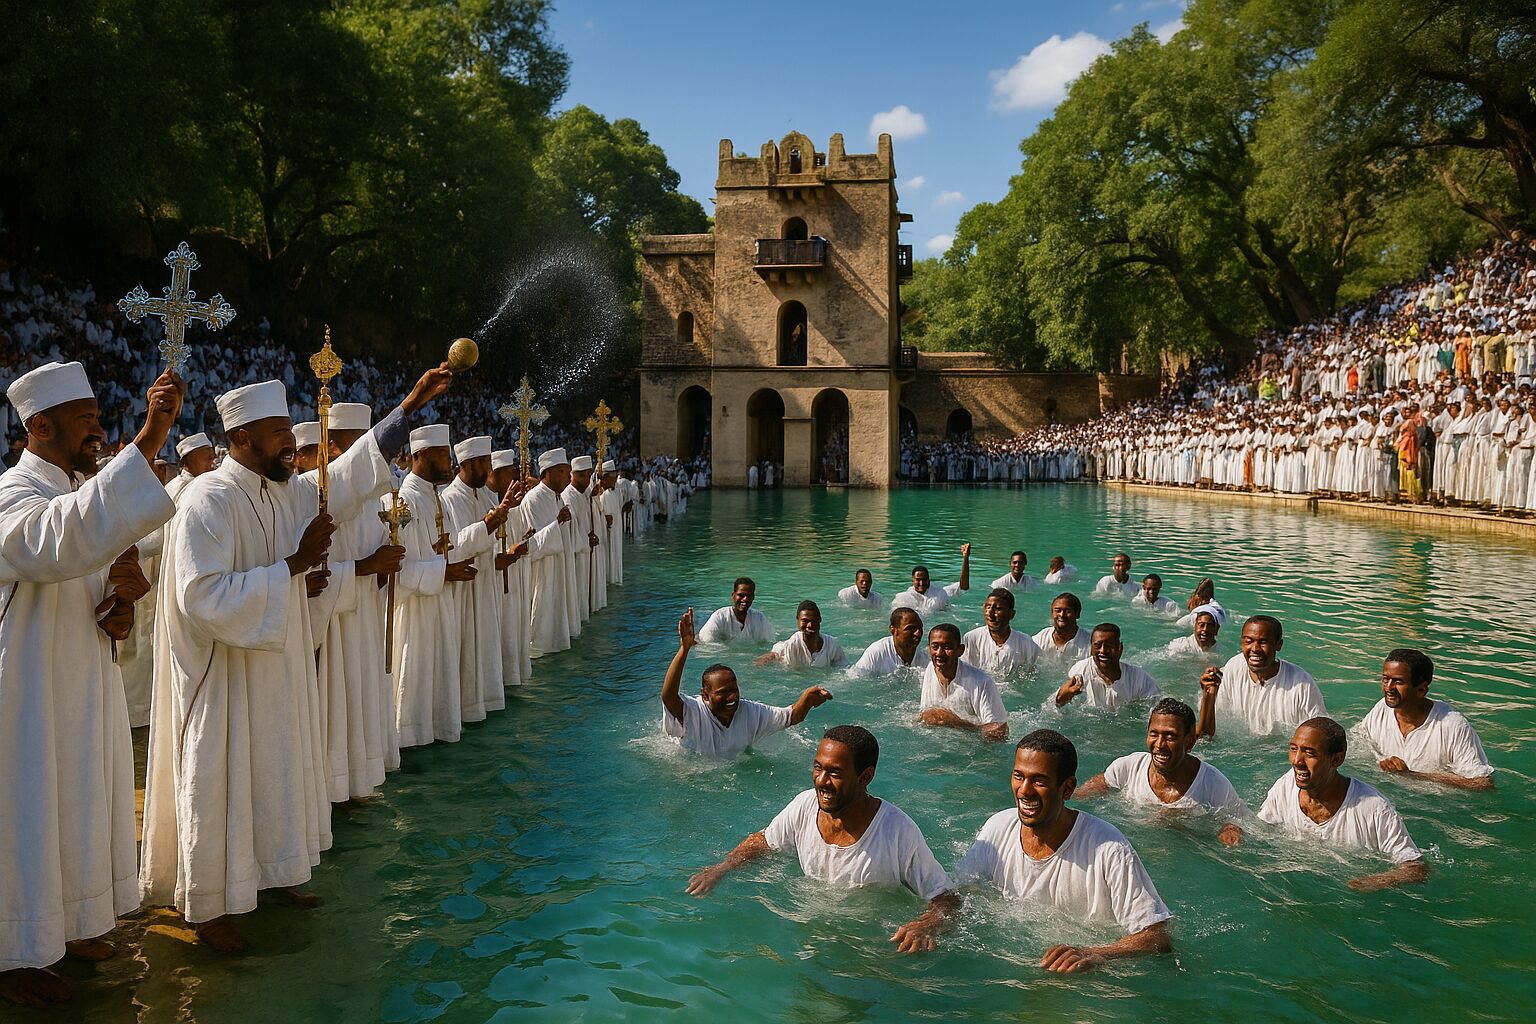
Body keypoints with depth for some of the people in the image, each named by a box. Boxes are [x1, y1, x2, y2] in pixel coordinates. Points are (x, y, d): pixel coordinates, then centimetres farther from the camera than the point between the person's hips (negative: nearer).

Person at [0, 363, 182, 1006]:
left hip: (83, 684, 9)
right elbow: (74, 539, -45)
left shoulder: (81, 490, 9)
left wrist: (118, 611, -6)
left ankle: (68, 923, 37)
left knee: (79, 806, 19)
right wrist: (150, 438, -50)